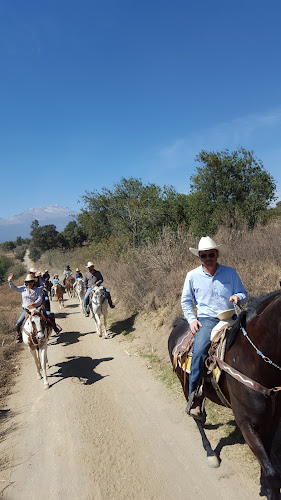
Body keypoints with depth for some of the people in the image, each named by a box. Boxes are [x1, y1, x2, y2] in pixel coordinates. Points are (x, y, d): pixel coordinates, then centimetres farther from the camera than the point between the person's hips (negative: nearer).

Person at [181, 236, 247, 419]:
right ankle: (194, 398, -14)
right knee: (200, 351, -24)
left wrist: (238, 297, -10)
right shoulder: (192, 276, 6)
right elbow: (186, 301, 14)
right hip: (206, 320, -2)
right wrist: (192, 319, 1)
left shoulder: (230, 272, 8)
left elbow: (243, 294, 15)